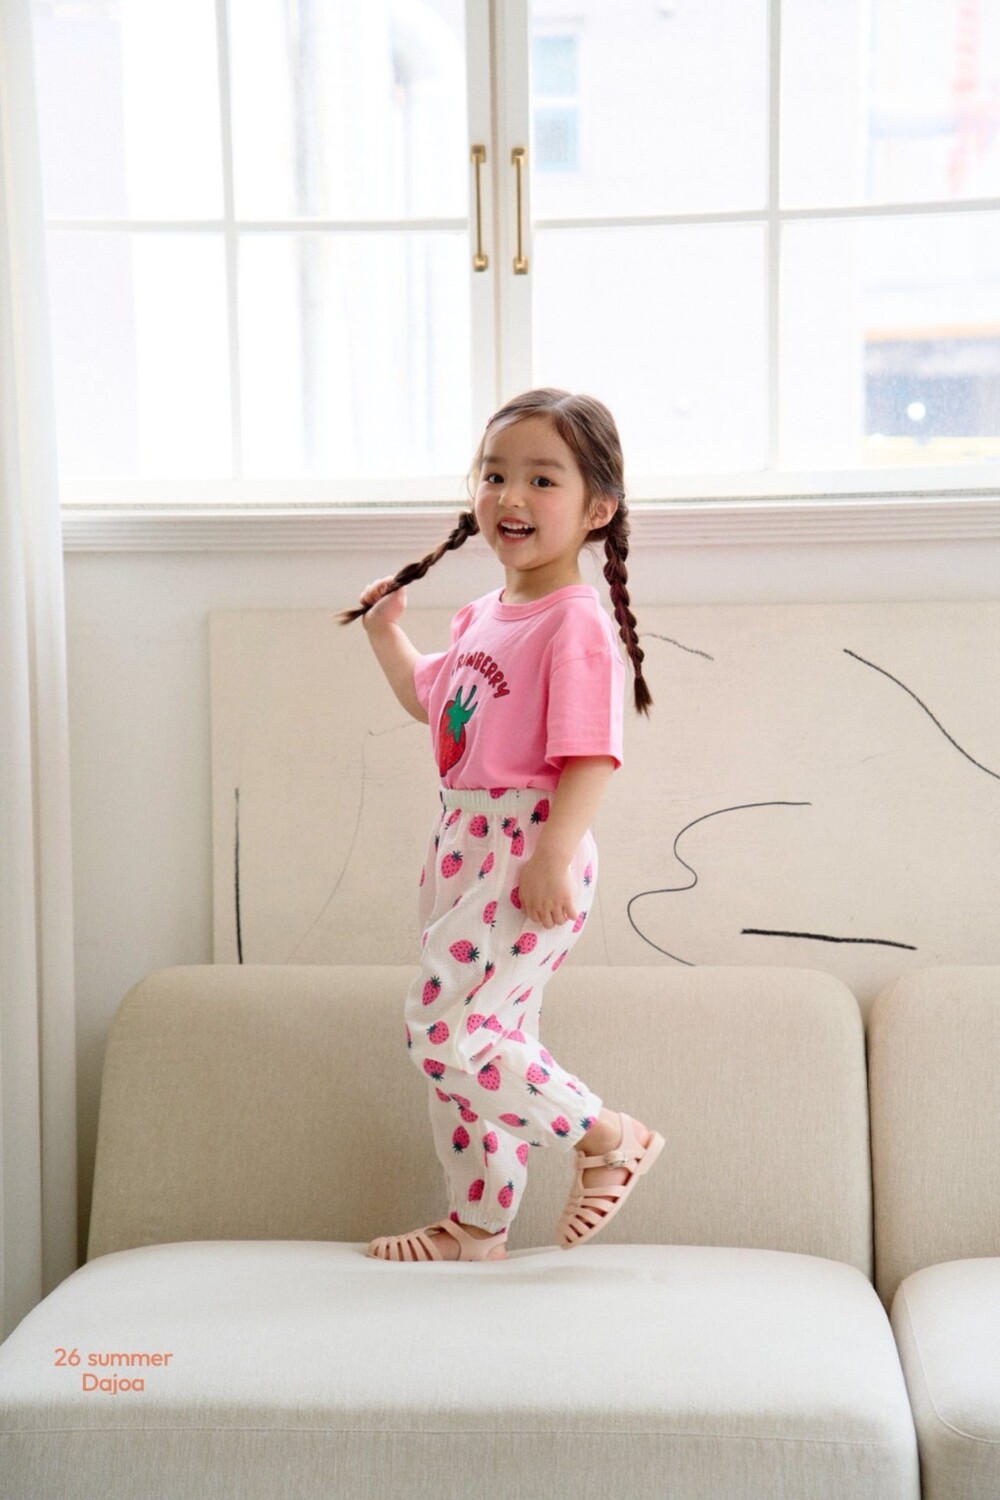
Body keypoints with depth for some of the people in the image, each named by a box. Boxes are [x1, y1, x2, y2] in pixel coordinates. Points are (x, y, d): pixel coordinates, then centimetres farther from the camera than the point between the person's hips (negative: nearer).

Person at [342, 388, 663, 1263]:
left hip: (528, 856, -9)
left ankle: (608, 1135, 4)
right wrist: (385, 629, 20)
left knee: (445, 1030, -13)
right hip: (466, 848, 9)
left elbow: (591, 757, -22)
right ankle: (476, 1226, 26)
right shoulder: (484, 617, 13)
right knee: (483, 1039, 15)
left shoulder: (576, 625, -16)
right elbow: (427, 697, 31)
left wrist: (554, 855, -28)